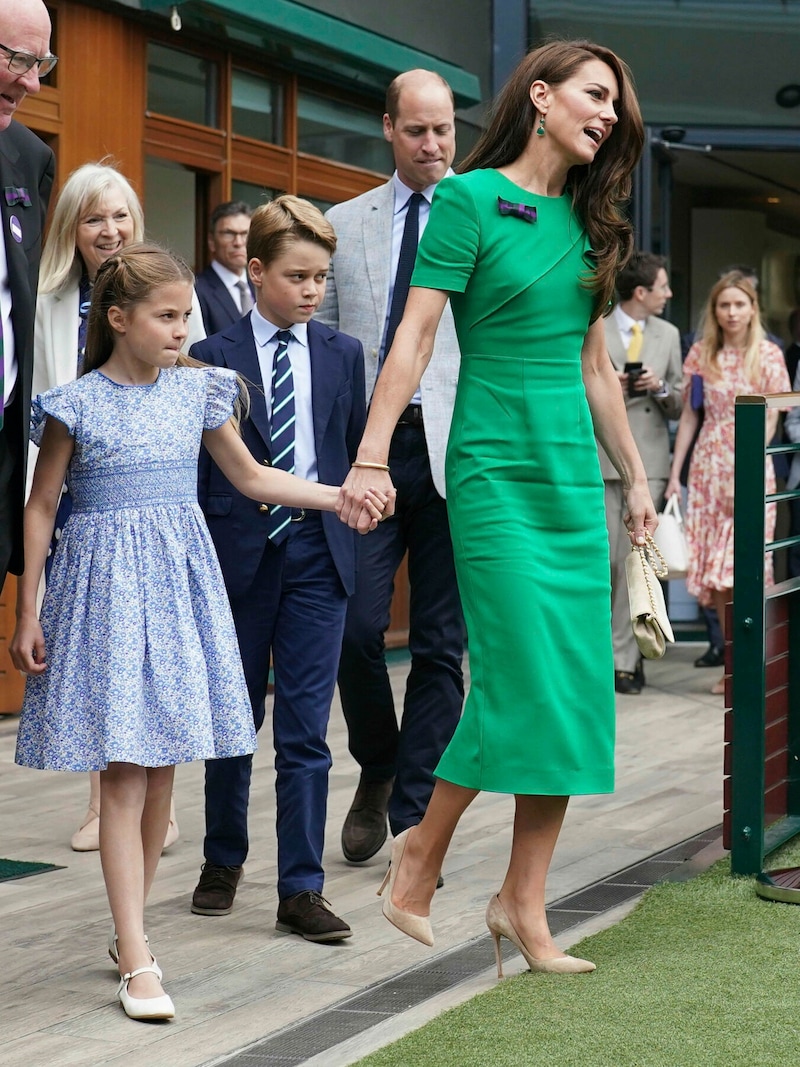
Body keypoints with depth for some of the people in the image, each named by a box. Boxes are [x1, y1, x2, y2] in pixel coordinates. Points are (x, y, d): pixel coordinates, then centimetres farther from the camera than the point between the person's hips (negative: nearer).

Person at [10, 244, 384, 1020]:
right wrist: (28, 615, -1)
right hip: (106, 584, -4)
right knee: (123, 773, -8)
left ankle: (128, 931, 21)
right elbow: (41, 509, 0)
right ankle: (138, 959, -8)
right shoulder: (77, 404, -5)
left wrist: (341, 496, 10)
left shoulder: (195, 393, 6)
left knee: (162, 768, 7)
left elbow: (250, 477, 18)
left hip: (179, 579, 4)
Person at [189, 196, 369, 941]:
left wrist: (350, 516, 0)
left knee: (306, 727, -2)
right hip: (239, 554, -1)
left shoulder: (342, 354, 7)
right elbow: (198, 468, 0)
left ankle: (301, 888, 1)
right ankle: (224, 860, 29)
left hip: (317, 554, 1)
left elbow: (356, 450, 11)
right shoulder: (214, 358, -1)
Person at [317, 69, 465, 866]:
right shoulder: (343, 225, 12)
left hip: (456, 452, -1)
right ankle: (377, 773, 20)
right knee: (356, 627, -6)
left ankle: (414, 815, 11)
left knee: (440, 645, 2)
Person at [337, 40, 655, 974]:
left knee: (578, 687, 1)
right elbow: (413, 337, -10)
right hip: (497, 467, -7)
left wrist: (634, 474, 21)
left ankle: (524, 904, 8)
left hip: (574, 475, 7)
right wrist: (370, 459, -17)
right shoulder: (470, 199, -5)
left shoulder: (583, 221, 14)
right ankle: (421, 851, 10)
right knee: (523, 679, -11)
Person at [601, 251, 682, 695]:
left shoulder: (668, 335, 13)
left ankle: (623, 659, 0)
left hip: (648, 462, 2)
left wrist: (661, 387, -6)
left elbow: (679, 407, 14)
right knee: (604, 560, -4)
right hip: (601, 459, -2)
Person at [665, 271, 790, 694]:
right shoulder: (701, 353, 7)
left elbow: (769, 421, -4)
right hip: (708, 465, 3)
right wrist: (675, 473, 6)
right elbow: (689, 415, 10)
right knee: (714, 570, 2)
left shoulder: (768, 355, -1)